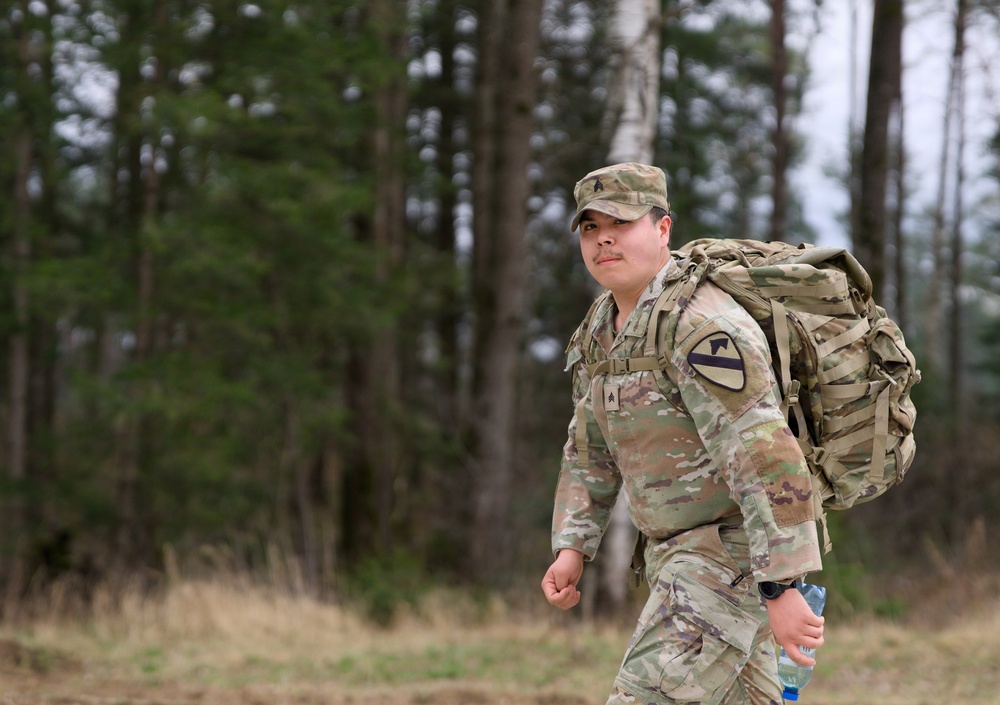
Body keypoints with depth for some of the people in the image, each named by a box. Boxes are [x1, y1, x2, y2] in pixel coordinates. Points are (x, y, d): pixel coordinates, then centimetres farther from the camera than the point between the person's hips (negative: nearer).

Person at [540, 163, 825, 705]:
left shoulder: (700, 326, -23)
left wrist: (781, 591, -32)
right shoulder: (603, 329, 8)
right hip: (681, 553, 10)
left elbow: (764, 457, -29)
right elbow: (592, 451, 19)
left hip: (736, 555, -10)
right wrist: (572, 550, 6)